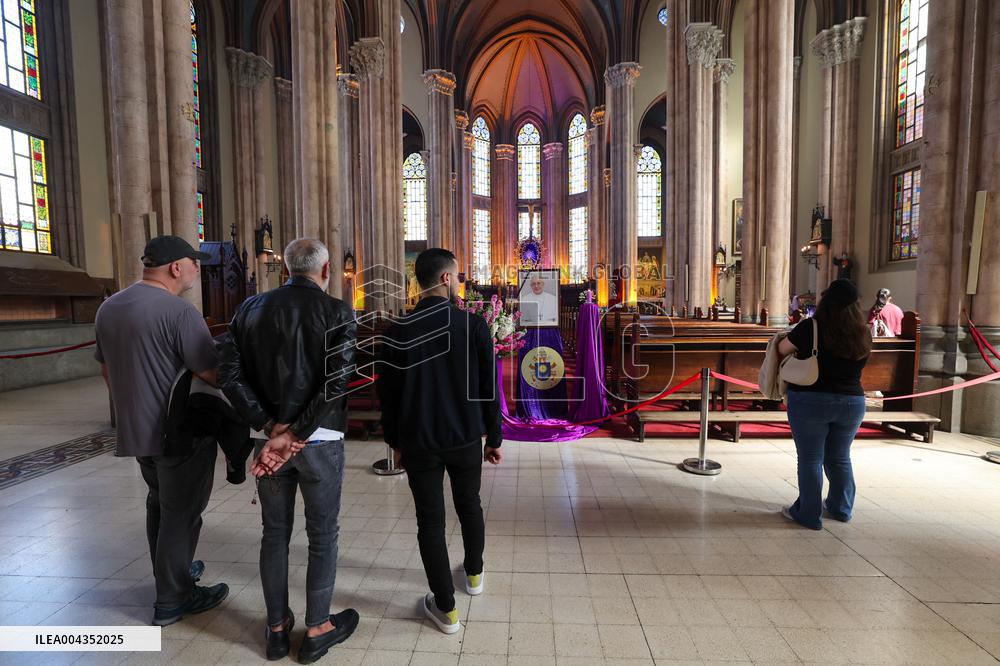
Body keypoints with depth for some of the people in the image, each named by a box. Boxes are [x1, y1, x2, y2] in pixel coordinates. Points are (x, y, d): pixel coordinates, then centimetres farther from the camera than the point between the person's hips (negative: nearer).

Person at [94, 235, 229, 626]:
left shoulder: (108, 308, 7)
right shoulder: (179, 310, -20)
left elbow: (107, 369, 16)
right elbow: (212, 374, -23)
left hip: (137, 430, 8)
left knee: (159, 503, 24)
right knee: (181, 512, 6)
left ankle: (170, 572, 40)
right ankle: (173, 600, 19)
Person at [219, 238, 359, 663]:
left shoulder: (250, 309, 4)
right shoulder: (337, 312, -9)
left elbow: (230, 375, -2)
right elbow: (337, 381, -19)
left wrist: (269, 428, -7)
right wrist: (294, 434, -14)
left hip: (268, 438, 4)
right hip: (320, 440, -4)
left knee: (274, 533, 19)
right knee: (322, 536, 13)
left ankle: (277, 629, 34)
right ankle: (316, 630, 28)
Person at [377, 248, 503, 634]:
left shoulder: (398, 332, -7)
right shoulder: (474, 326, -10)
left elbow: (388, 394, -1)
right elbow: (489, 388, -6)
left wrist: (395, 442, 11)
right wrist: (493, 438, 4)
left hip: (419, 443, 0)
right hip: (466, 440, 1)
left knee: (430, 521, 11)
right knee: (470, 506, 23)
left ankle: (445, 608, 23)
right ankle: (474, 574, 45)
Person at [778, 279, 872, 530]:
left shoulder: (811, 327, -12)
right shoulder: (862, 335, 1)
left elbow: (782, 349, -1)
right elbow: (855, 368, 11)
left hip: (810, 401, -5)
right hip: (852, 401, 5)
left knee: (810, 459, 5)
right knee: (840, 457, 19)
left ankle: (809, 514, 13)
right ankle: (841, 508, 34)